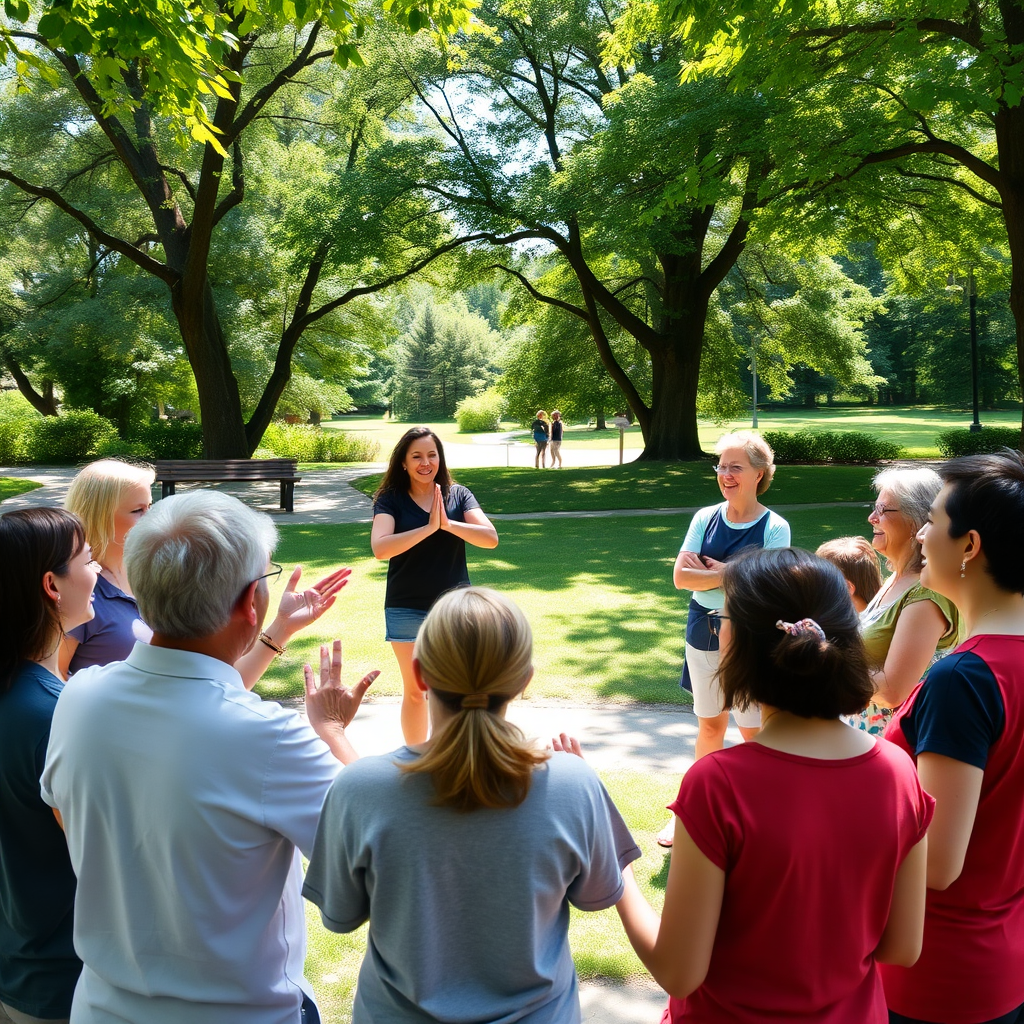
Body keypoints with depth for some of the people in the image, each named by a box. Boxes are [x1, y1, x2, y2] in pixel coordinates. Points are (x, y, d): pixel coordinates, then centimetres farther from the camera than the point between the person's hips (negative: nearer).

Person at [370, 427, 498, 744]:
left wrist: (448, 523, -22)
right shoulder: (390, 499, -4)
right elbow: (380, 548, -20)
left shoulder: (458, 495, 0)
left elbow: (491, 538, -11)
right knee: (415, 692, 12)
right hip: (407, 610, -1)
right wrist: (429, 527, -24)